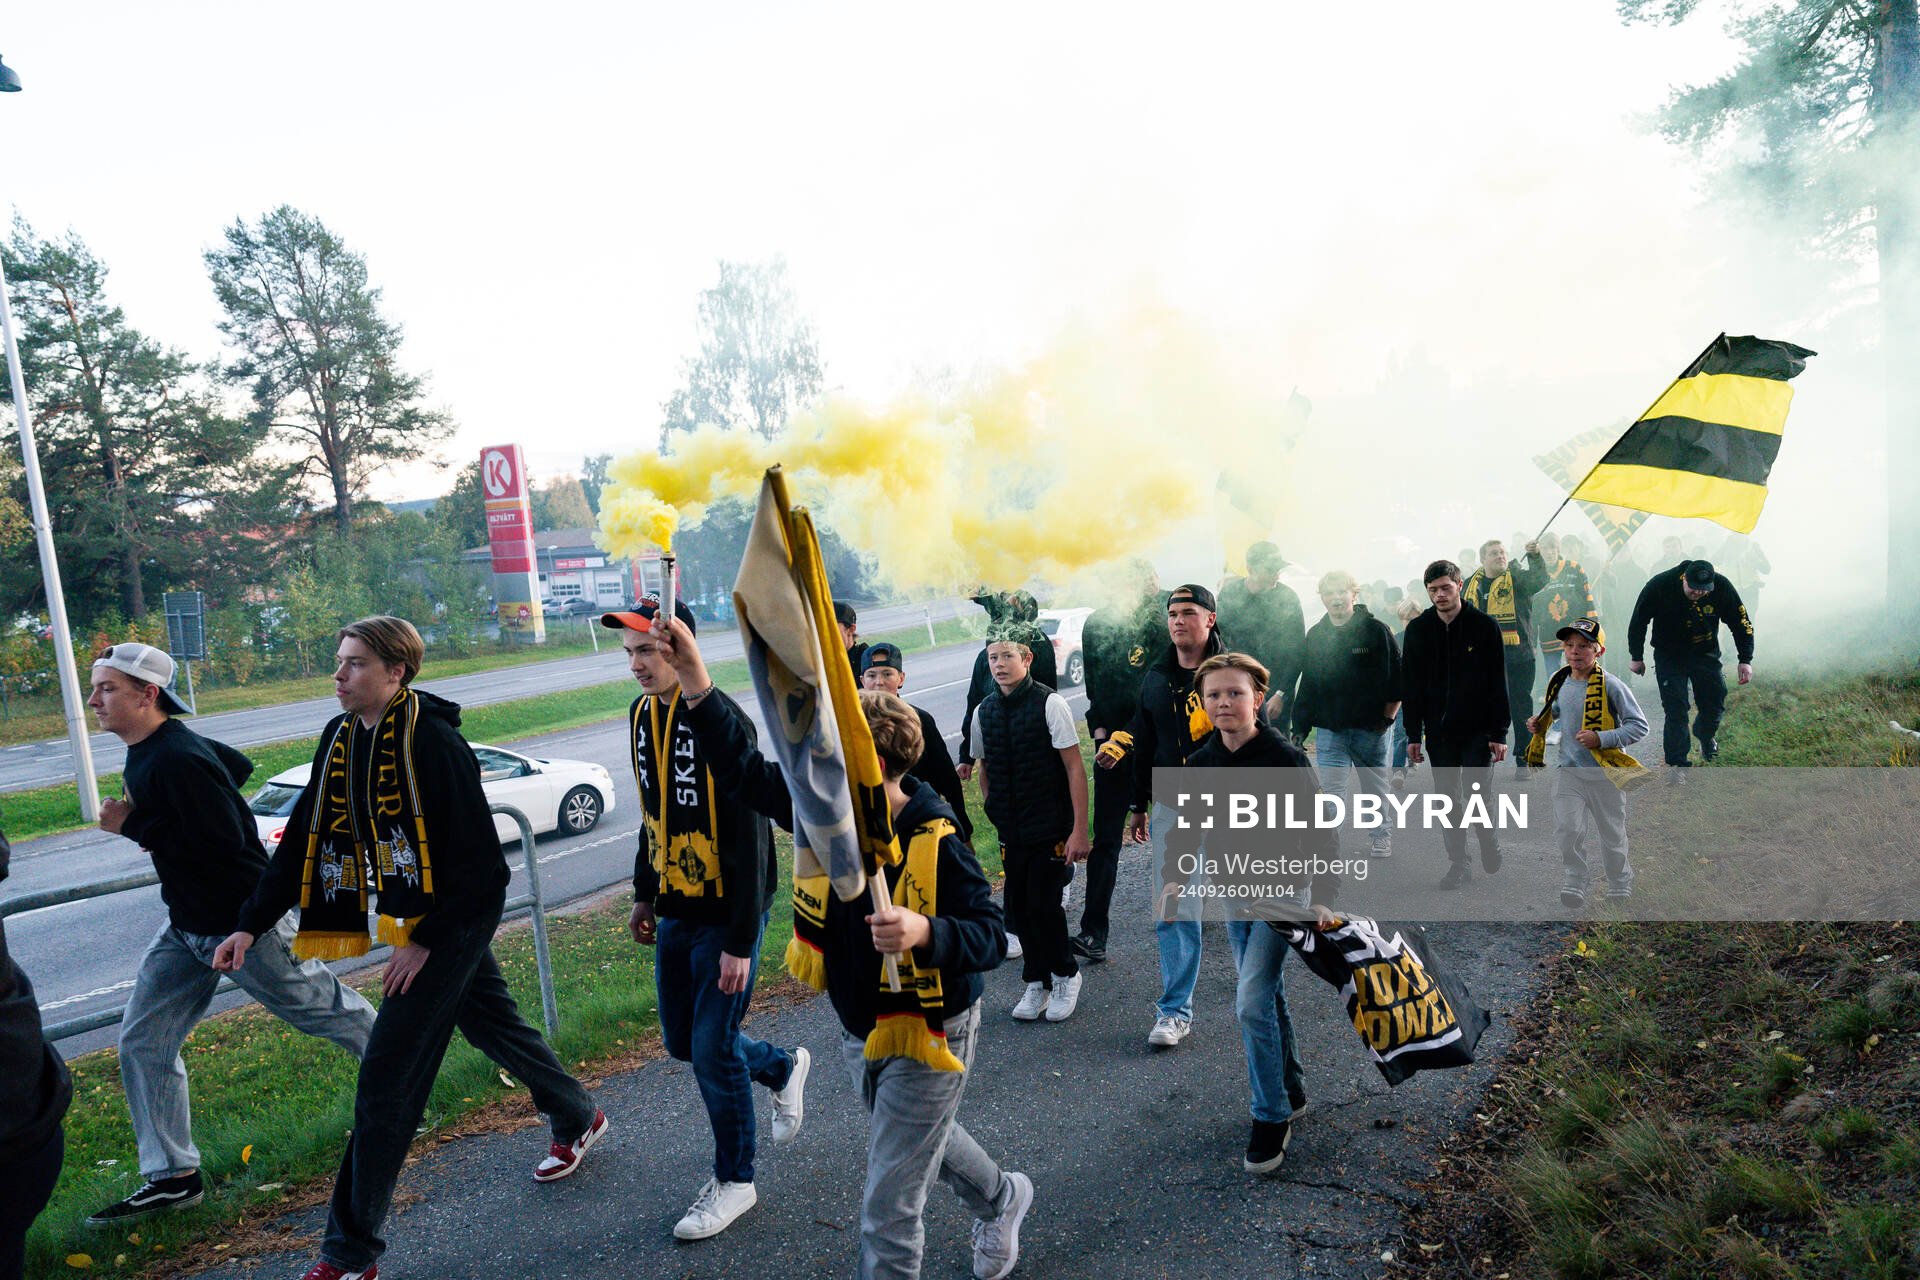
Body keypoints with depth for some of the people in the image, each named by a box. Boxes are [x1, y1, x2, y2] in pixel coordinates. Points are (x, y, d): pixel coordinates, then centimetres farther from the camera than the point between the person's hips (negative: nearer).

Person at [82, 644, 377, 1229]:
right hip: (186, 927, 10)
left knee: (321, 1009, 7)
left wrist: (134, 826, -23)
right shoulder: (147, 752, 6)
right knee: (143, 1042, 6)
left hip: (243, 923, -10)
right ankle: (172, 1177, 15)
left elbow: (224, 842, -30)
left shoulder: (178, 760, -25)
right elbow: (237, 765, 20)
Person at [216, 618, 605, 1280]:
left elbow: (475, 855, -21)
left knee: (387, 1072, -6)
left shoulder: (434, 741, -22)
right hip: (414, 915, 8)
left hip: (457, 916, -8)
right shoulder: (340, 740, 3)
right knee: (492, 1024, 23)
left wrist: (425, 942, -19)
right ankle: (577, 1117, 47)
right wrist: (251, 925, 2)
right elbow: (303, 839, 7)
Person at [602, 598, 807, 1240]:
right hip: (675, 913, 8)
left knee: (712, 1050, -1)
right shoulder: (642, 715, 3)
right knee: (682, 1039, 16)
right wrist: (644, 895, 18)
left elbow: (750, 840, -22)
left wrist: (741, 942, -21)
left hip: (725, 915, -8)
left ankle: (734, 1181, 22)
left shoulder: (722, 724, -22)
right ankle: (782, 1066, 43)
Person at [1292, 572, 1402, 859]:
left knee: (1374, 785, 13)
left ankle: (1380, 835, 31)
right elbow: (1307, 684, 9)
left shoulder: (1376, 630, -4)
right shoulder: (1315, 636, 5)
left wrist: (1387, 717, -5)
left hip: (1370, 727, -1)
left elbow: (1398, 676, -2)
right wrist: (1300, 726, 4)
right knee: (1331, 789, -4)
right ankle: (1329, 840, 1)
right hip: (1329, 728, 2)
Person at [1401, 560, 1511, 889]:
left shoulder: (1485, 627, -4)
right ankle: (1458, 863, 16)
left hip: (1478, 730, -3)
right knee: (1448, 800, 6)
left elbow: (1498, 683, -4)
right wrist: (1413, 735, 2)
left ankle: (1488, 839, 28)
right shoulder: (1418, 630, 3)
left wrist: (1500, 733, -8)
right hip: (1438, 732, 3)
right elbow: (1411, 685, 6)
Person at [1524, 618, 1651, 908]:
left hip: (1605, 774, -3)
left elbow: (1639, 726, -11)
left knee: (1612, 836, 12)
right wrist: (1539, 723, 5)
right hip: (1568, 770, 3)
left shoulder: (1611, 686, -13)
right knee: (1565, 830, -13)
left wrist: (1601, 739, -21)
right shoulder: (1560, 684, 2)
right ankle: (1576, 880, 7)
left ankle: (1620, 887, 34)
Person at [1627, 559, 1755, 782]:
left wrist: (1746, 660, -6)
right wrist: (1637, 657, -1)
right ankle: (1676, 763, -1)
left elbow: (1741, 622, -4)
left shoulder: (1722, 587, -18)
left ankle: (1705, 734, 38)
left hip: (1705, 654, 2)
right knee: (1675, 710, -9)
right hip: (1669, 657, -2)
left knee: (1715, 703, 3)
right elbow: (1638, 621, -8)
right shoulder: (1659, 585, -23)